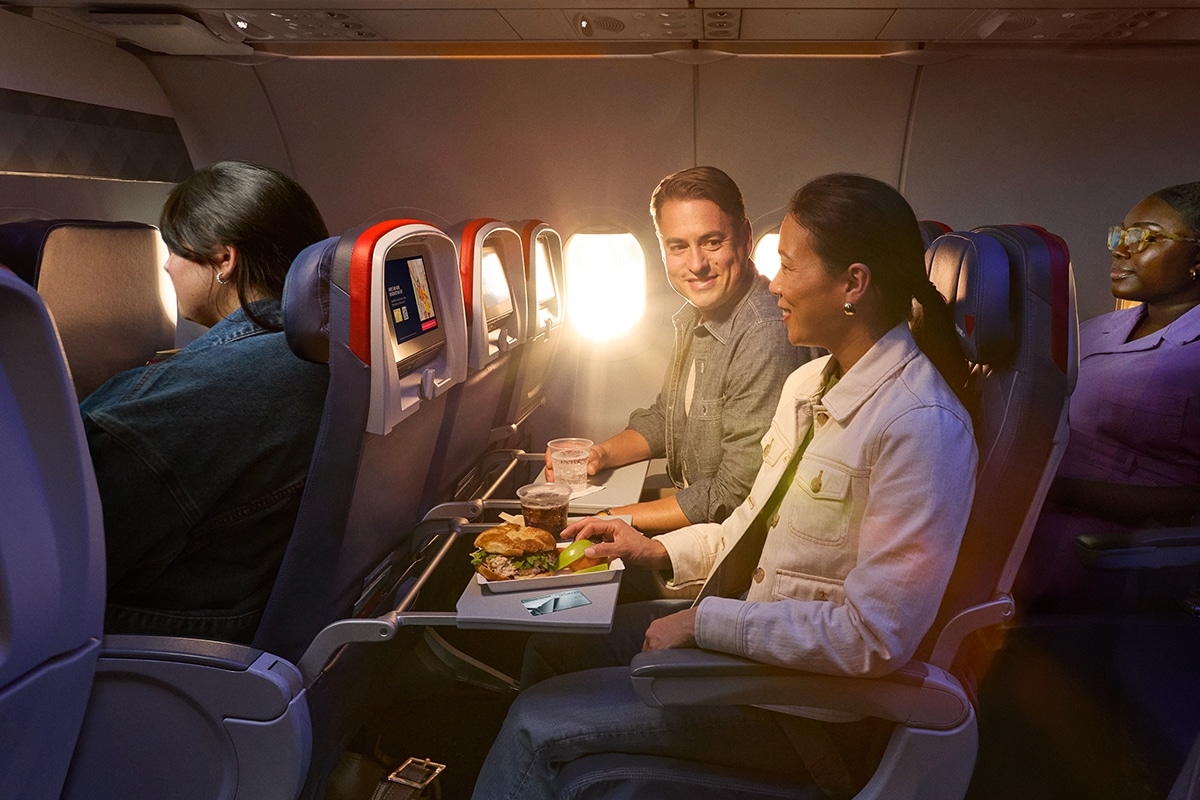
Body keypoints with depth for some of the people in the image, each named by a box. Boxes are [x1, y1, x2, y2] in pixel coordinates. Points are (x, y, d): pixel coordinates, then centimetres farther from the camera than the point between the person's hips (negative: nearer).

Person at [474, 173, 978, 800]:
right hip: (732, 621, 8)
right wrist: (659, 551, 3)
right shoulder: (807, 383, 3)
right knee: (552, 640, 13)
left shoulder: (922, 425, -25)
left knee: (535, 723, -7)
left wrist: (706, 621, -23)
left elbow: (874, 637, -27)